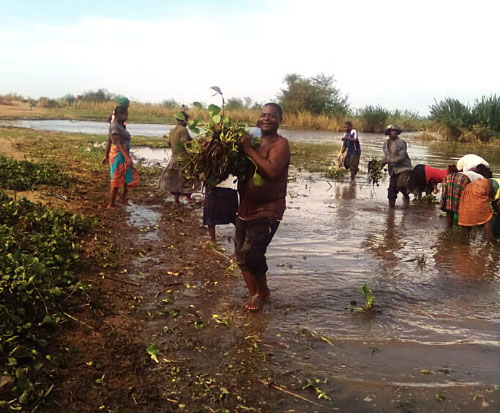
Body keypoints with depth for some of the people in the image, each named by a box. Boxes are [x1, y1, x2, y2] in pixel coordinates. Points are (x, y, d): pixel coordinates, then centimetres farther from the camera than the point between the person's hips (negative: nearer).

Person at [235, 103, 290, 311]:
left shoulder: (280, 144, -10)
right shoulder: (252, 141, 10)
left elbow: (272, 171, -27)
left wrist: (248, 149, -22)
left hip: (268, 210, -7)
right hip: (246, 207, 7)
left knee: (250, 252, -14)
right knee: (240, 253, 10)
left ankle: (262, 291, 12)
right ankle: (253, 293, 29)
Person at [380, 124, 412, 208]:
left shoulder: (400, 142, -10)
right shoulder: (385, 144, 11)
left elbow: (401, 157, -16)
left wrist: (388, 160, -19)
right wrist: (383, 162, 1)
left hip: (403, 168, -6)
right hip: (393, 170, 6)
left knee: (400, 185, -28)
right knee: (391, 191, 3)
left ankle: (406, 197, 2)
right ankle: (391, 207, 16)